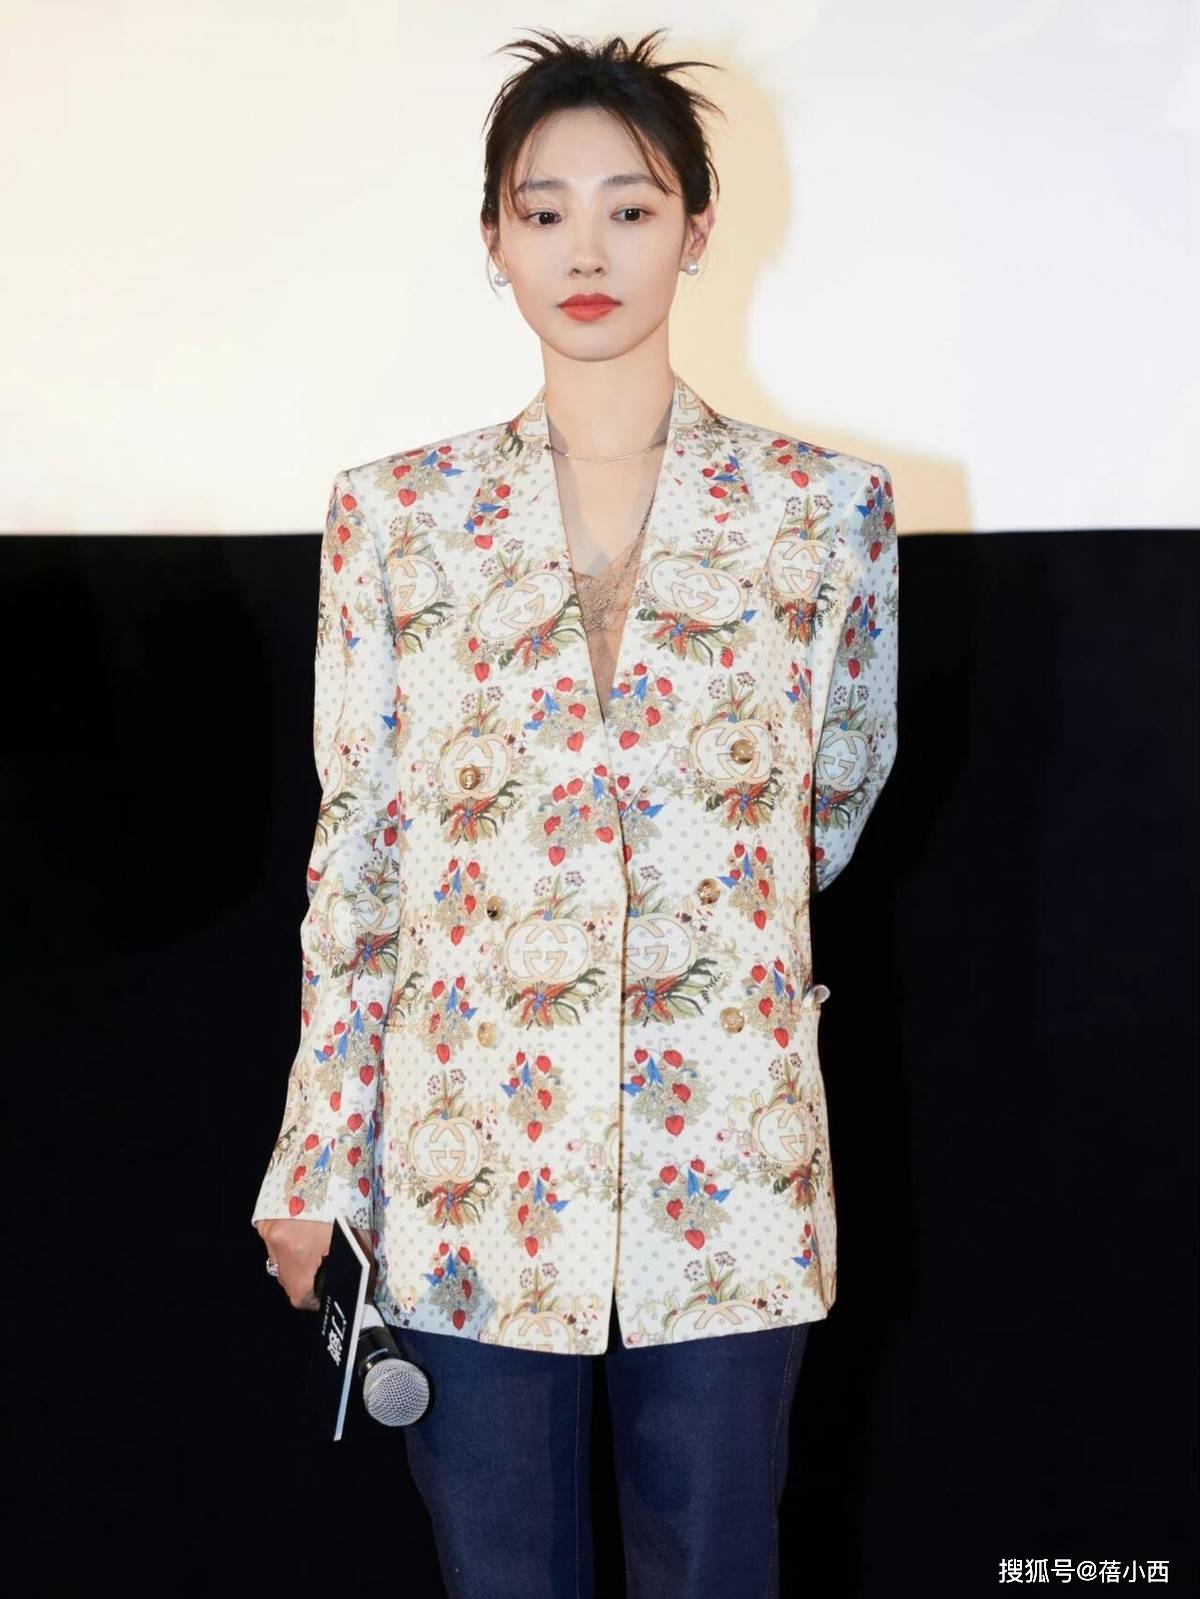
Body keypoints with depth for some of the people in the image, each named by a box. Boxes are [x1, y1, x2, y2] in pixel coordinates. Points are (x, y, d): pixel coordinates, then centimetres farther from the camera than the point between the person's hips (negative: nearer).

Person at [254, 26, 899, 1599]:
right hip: (473, 1172, 1)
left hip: (730, 1169, 0)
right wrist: (317, 1166, 2)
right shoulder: (394, 513, 0)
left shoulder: (825, 507, -1)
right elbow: (355, 861, 2)